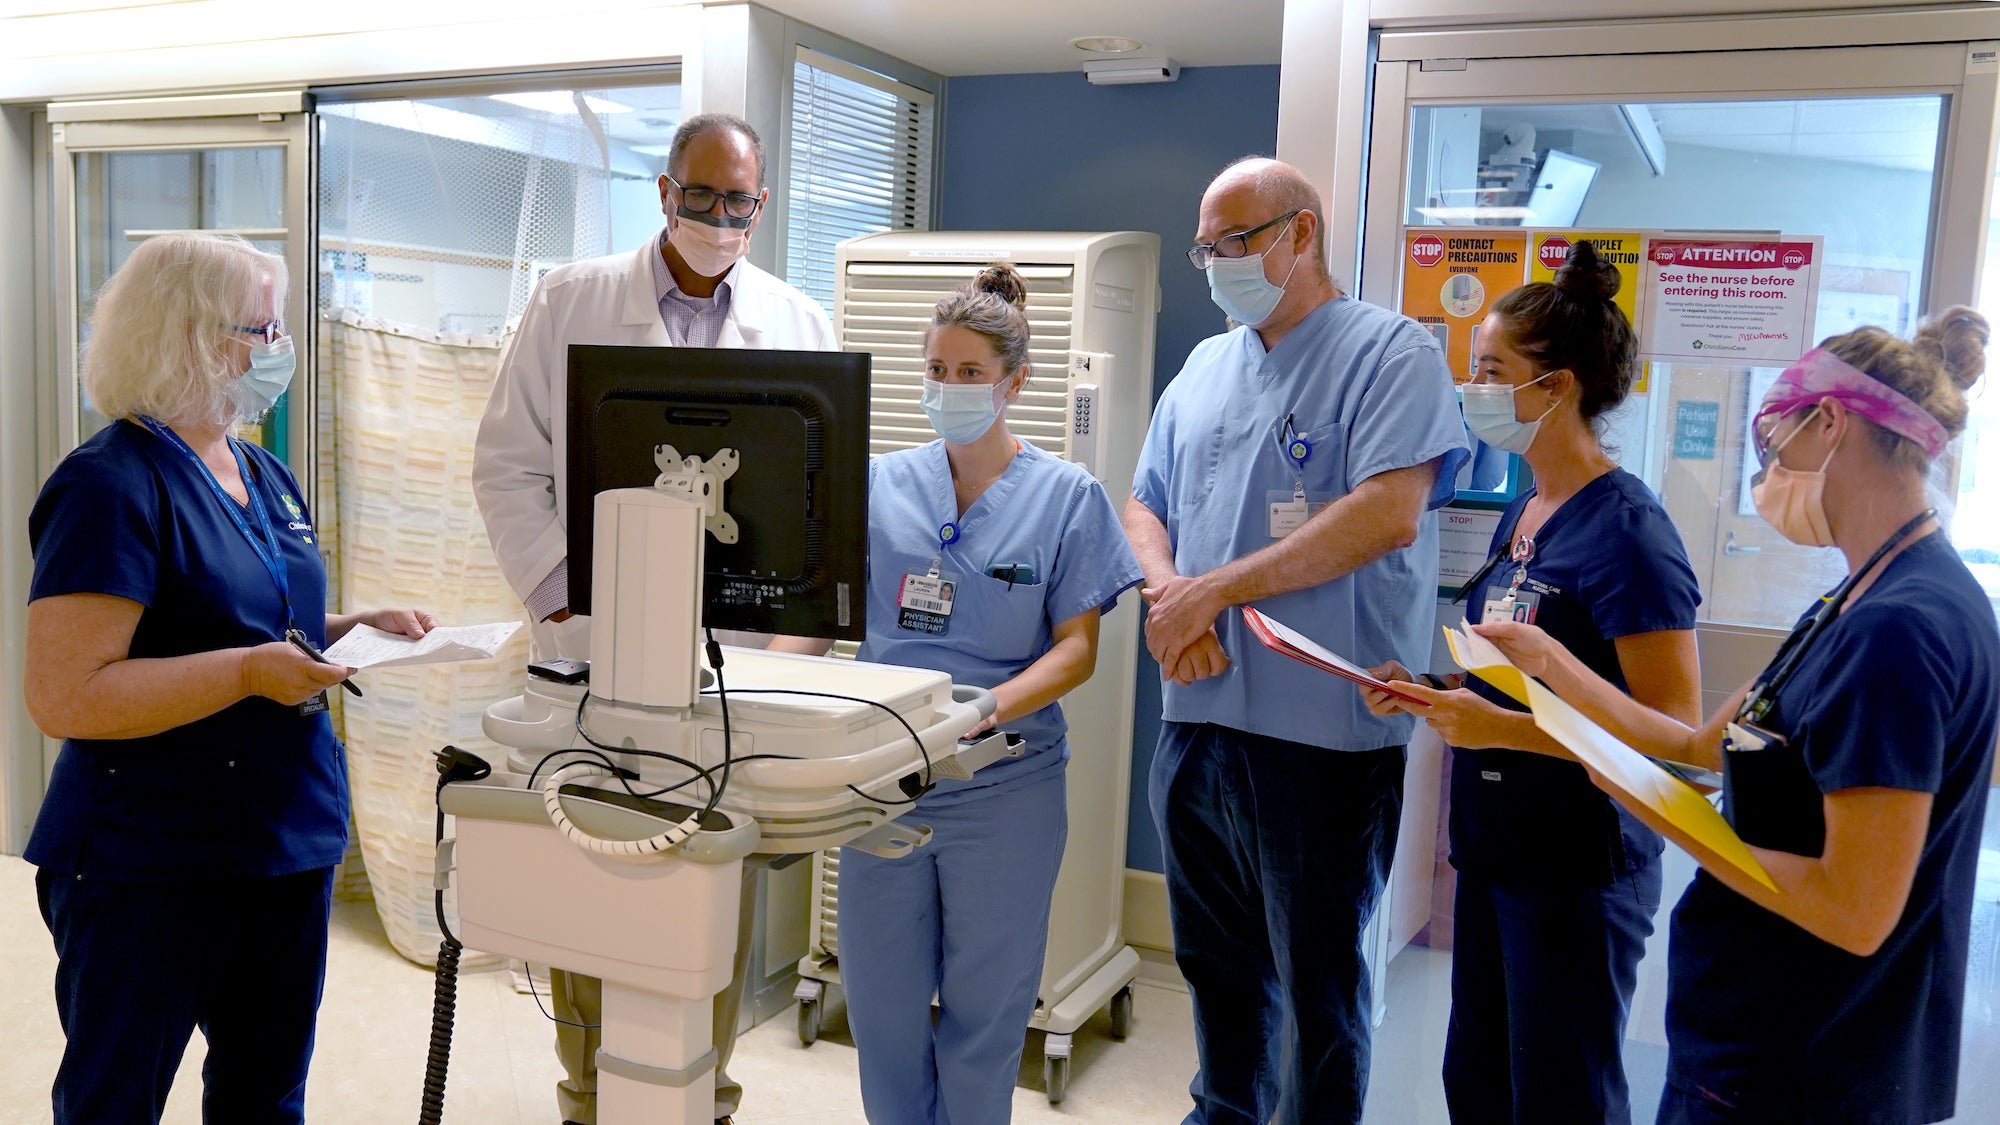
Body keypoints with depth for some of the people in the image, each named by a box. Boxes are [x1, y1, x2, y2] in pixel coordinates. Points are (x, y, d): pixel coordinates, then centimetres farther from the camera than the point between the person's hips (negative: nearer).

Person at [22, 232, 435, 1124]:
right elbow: (63, 697, -22)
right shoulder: (111, 484, -16)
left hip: (288, 844, 8)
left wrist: (356, 627, 3)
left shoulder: (264, 476, 10)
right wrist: (249, 671, -25)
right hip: (150, 870, -8)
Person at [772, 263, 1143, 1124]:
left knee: (983, 1009, 10)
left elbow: (1077, 648, -6)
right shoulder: (881, 485, 5)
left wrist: (989, 709, -23)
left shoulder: (1067, 496, -2)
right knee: (879, 1000, 12)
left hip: (1005, 785, -2)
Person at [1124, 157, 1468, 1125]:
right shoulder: (1205, 368, 15)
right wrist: (1166, 590, -6)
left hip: (1321, 734, -7)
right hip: (1195, 719, 7)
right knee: (1214, 963, 21)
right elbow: (1145, 507, 17)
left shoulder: (1392, 353, -6)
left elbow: (1389, 515, -20)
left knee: (1317, 982, 7)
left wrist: (1211, 590, -17)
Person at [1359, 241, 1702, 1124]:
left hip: (1578, 868, -8)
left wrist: (1498, 726, -26)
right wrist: (1431, 691, 0)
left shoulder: (1625, 528, -18)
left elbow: (1672, 728, -21)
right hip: (1492, 850, 8)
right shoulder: (1521, 511, 8)